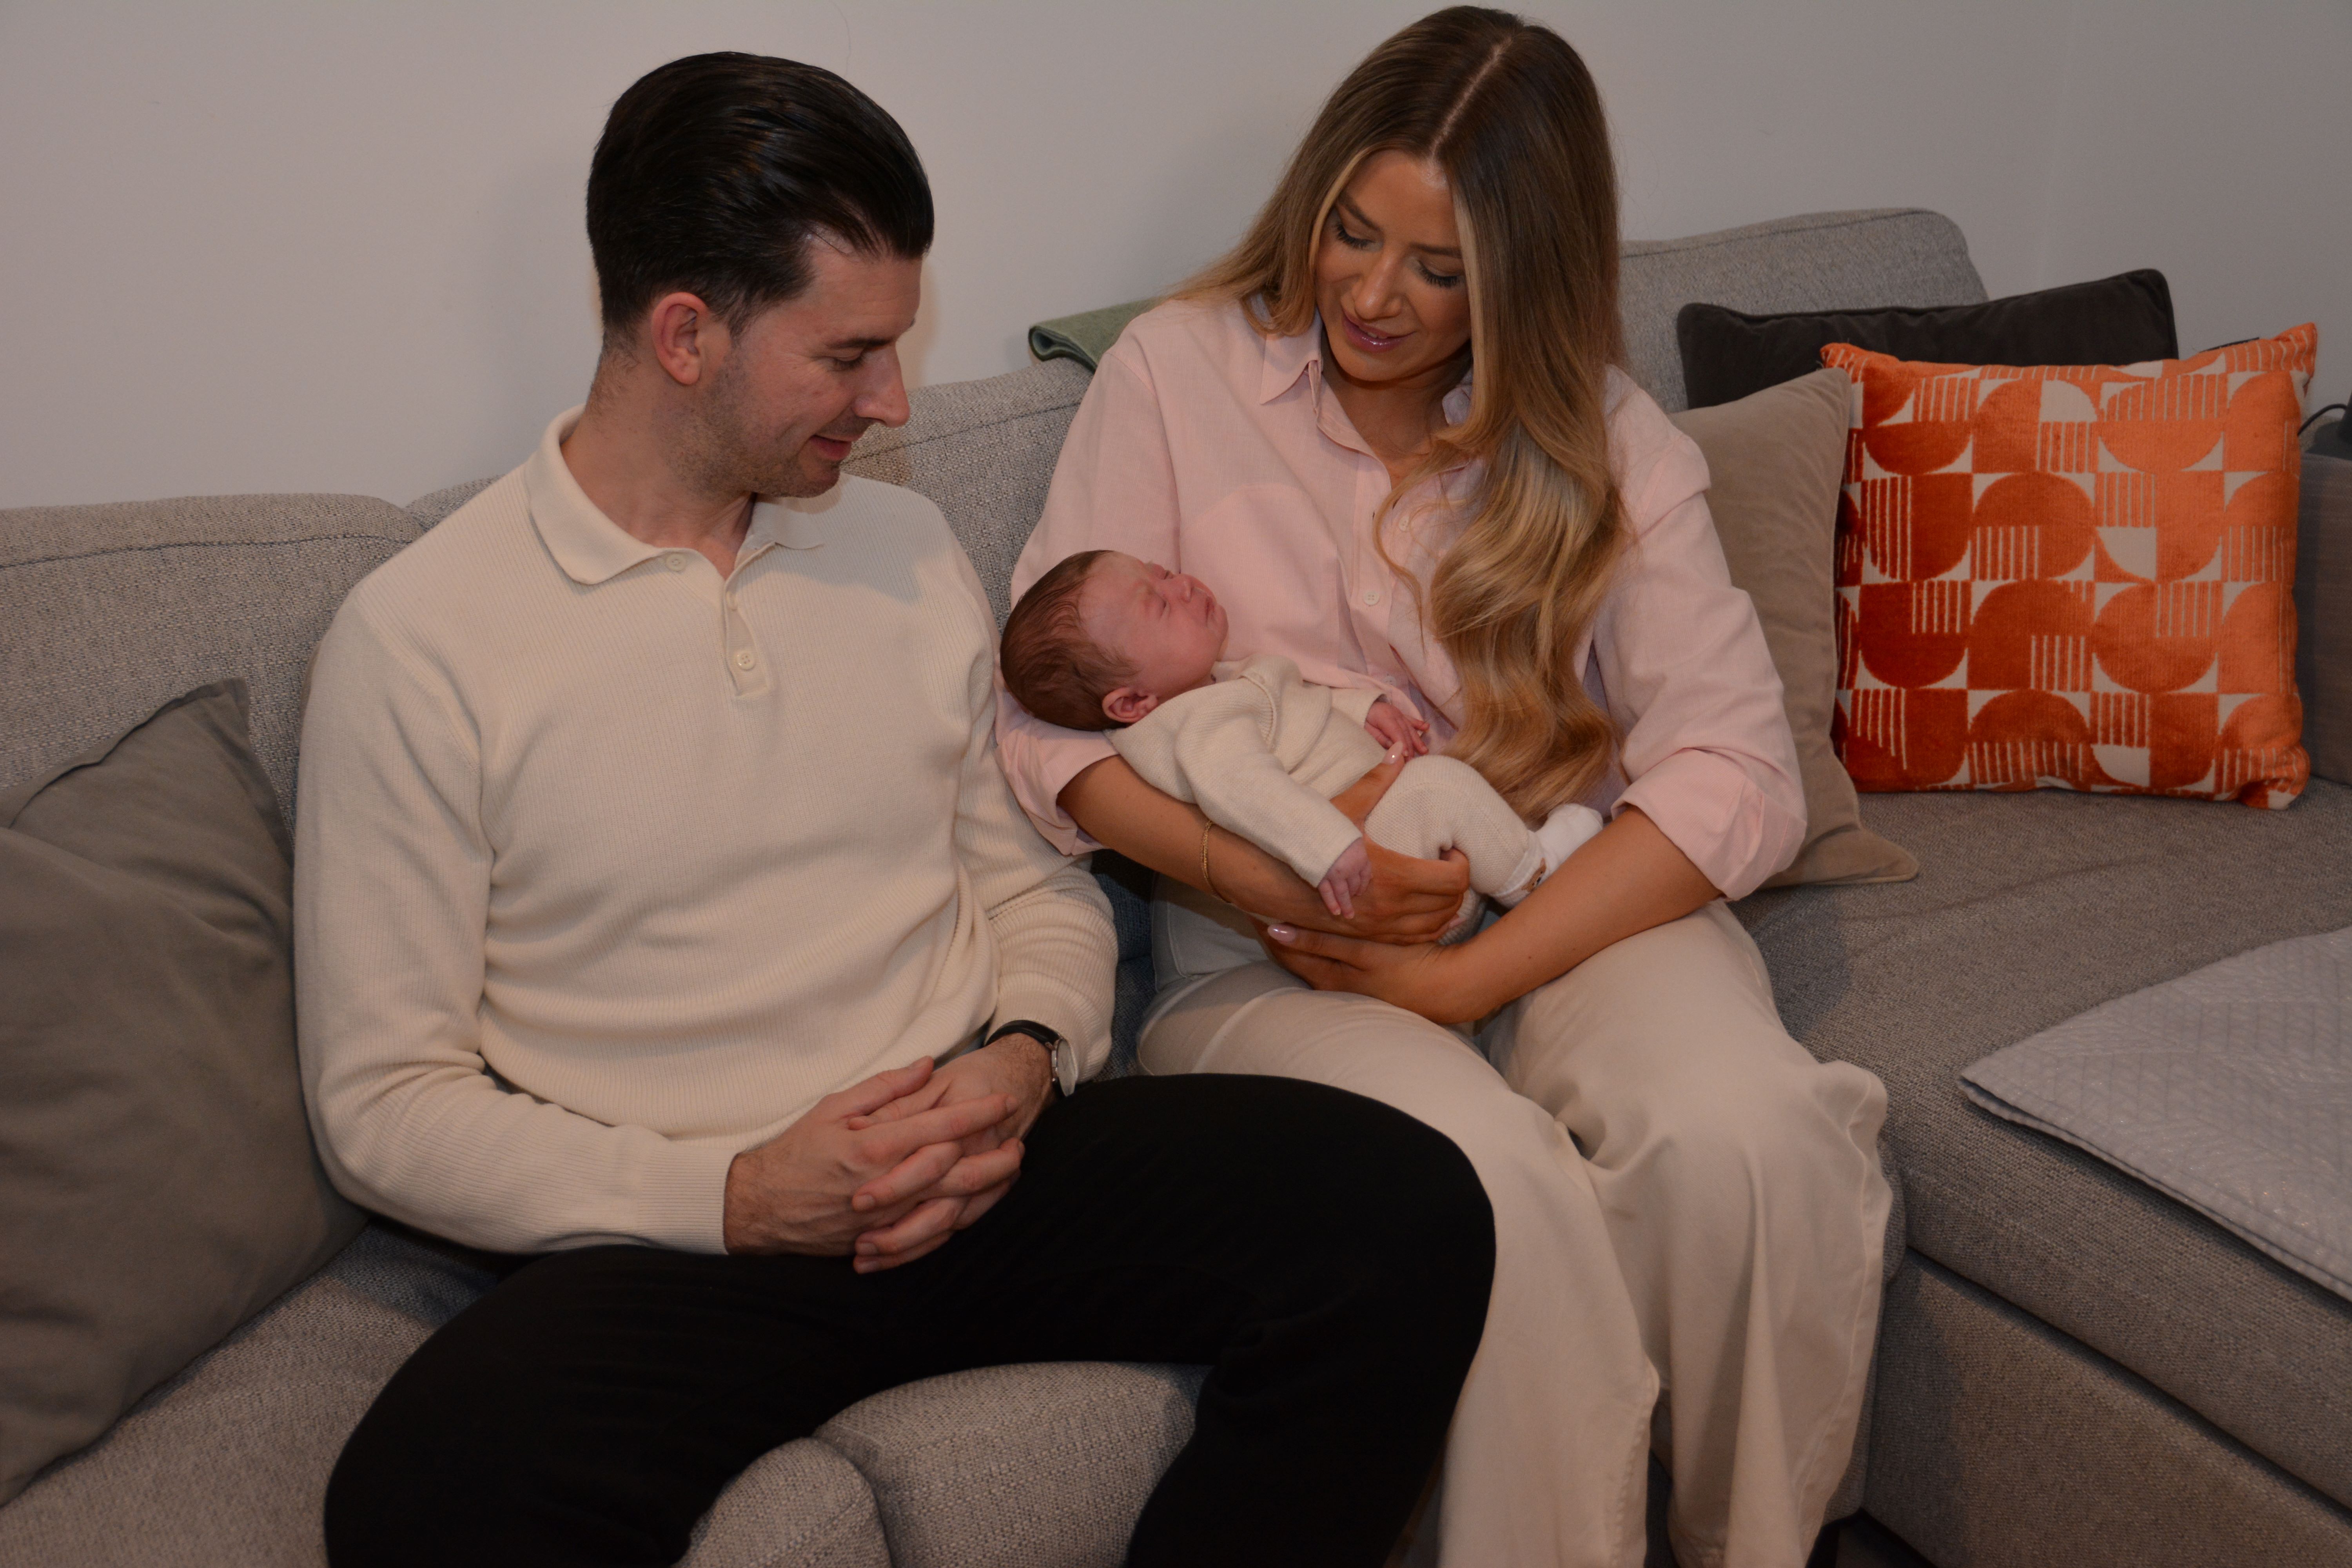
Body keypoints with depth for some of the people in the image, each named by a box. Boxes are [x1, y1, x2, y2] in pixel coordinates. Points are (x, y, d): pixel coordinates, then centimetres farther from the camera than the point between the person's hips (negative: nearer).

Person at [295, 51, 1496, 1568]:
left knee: (1410, 1211, -19)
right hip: (674, 1236, -4)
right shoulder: (419, 640, -4)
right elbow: (384, 1100, -4)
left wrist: (1027, 1065, -5)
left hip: (984, 1166, 4)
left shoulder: (913, 551, 12)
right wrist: (737, 1198, -15)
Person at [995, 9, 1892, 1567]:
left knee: (1737, 1126, -30)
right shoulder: (1177, 371, 1)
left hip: (1567, 907, 2)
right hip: (1270, 956, -1)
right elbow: (1045, 717, -4)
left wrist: (1471, 974, -19)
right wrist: (1263, 870, -19)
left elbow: (1736, 771, -7)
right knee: (1495, 1177, -33)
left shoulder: (1606, 439, 4)